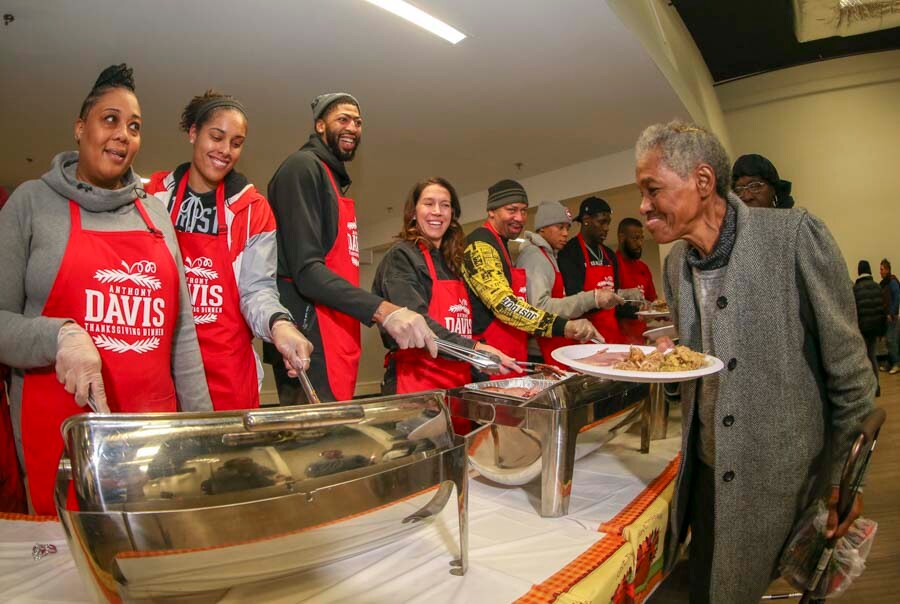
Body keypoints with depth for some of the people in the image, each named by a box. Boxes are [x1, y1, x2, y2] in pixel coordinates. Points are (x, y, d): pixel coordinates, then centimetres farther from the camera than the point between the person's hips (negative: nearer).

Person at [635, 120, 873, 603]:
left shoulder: (795, 236, -16)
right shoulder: (675, 263, 2)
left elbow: (847, 369, -10)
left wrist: (846, 478, -6)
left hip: (787, 474, -5)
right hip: (708, 469, 5)